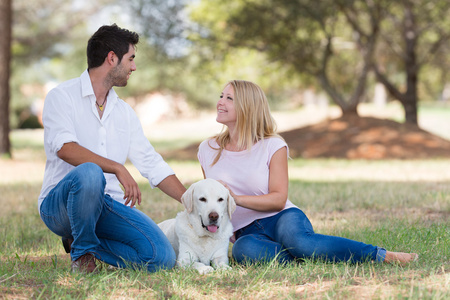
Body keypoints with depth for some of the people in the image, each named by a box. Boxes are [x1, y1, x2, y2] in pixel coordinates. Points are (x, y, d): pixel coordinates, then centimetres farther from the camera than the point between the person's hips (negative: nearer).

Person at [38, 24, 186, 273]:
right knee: (89, 173, -40)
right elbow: (65, 148, -20)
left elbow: (152, 165, 17)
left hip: (108, 205, 6)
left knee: (162, 257, -17)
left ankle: (80, 241, 6)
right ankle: (82, 252, -13)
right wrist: (118, 168, -29)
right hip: (59, 204, -5)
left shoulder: (124, 112, 16)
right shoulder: (62, 97, -3)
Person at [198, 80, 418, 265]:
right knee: (242, 250, -39)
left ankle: (385, 256, -29)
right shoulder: (207, 150, 7)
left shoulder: (272, 146, -2)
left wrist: (236, 199, -20)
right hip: (247, 231, 2)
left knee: (298, 241, -40)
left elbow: (278, 199, -9)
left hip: (282, 218, -2)